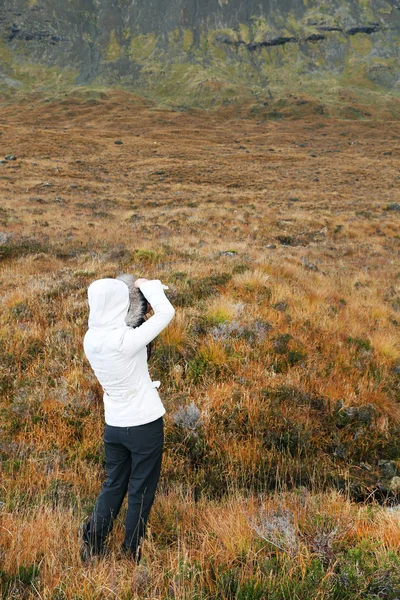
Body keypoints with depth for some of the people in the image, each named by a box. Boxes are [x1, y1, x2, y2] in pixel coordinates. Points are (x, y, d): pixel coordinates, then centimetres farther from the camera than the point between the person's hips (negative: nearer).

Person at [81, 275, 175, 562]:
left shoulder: (91, 338, -4)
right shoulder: (126, 339, -25)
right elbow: (167, 312, -18)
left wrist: (146, 293, 4)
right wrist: (147, 286, -3)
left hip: (113, 425, 6)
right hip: (145, 424, -6)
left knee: (113, 484, 21)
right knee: (141, 490, 11)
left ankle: (92, 546, 26)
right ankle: (132, 554, 24)